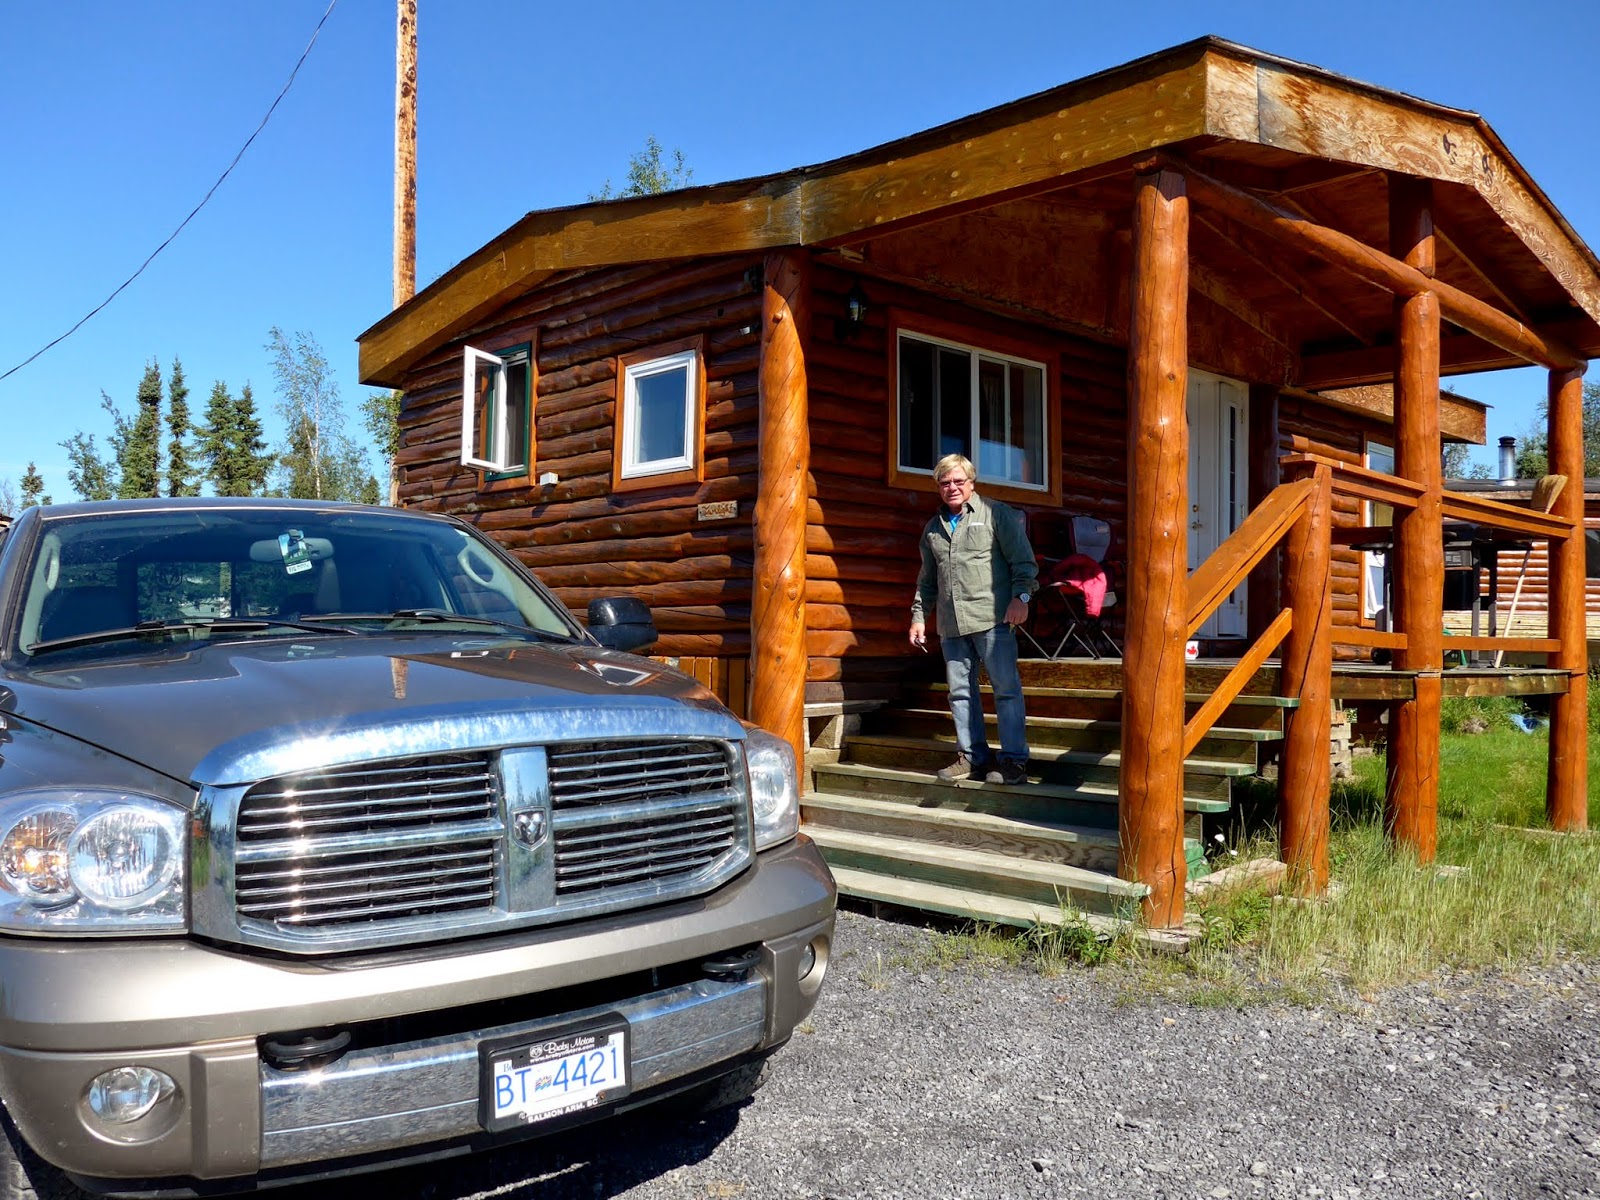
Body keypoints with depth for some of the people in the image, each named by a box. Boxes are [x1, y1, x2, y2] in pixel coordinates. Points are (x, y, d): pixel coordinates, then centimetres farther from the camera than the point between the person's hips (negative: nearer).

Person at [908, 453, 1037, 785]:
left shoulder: (996, 514, 3)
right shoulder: (933, 527, 20)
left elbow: (1023, 560, -1)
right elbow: (927, 579, 25)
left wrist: (1020, 596, -12)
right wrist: (919, 615, 19)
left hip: (992, 619, -6)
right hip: (951, 624, 6)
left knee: (1006, 688, -6)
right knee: (960, 691, 7)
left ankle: (1014, 761, -2)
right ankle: (973, 757, 15)